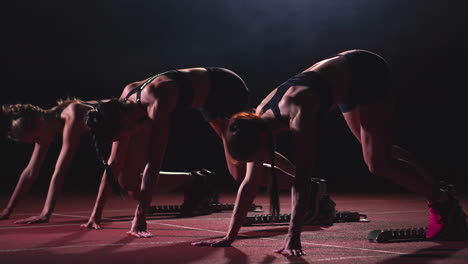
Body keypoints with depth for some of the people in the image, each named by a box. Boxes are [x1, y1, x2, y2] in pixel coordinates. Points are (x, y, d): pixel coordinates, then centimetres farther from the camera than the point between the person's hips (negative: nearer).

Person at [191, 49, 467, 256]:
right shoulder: (257, 120, -17)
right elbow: (250, 183, -14)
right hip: (348, 82, 7)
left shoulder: (298, 115, -39)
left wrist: (293, 236, -44)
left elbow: (302, 179, -42)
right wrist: (230, 236, -16)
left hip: (369, 72, -7)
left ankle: (444, 203, 8)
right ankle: (439, 189, 36)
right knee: (381, 155, 18)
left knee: (379, 163, -11)